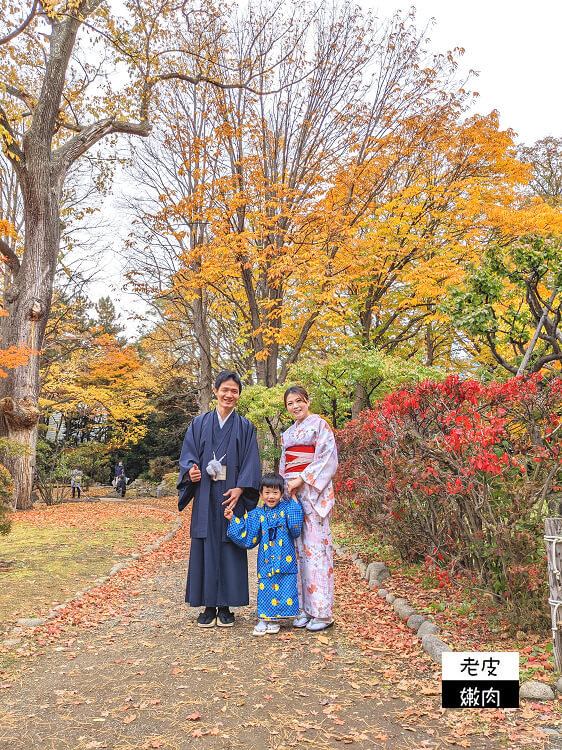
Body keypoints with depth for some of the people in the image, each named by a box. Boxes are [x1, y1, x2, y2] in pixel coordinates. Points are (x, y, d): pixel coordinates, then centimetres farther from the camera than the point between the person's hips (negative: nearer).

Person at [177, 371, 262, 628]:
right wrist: (190, 471, -16)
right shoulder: (200, 423, 9)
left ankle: (225, 607, 12)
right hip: (205, 496, 1)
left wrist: (239, 489, -13)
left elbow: (250, 463, 1)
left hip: (232, 496, 0)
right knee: (206, 547, 2)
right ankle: (208, 606, 12)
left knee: (230, 548, 1)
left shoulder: (245, 426, 7)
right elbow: (188, 455, 6)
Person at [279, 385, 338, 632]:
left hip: (313, 491, -6)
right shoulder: (287, 434, 20)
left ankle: (322, 612, -1)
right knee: (299, 549, 5)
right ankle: (305, 608, 12)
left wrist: (301, 480, -14)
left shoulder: (319, 425, -1)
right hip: (291, 492, 7)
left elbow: (327, 458, -10)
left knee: (315, 546, -8)